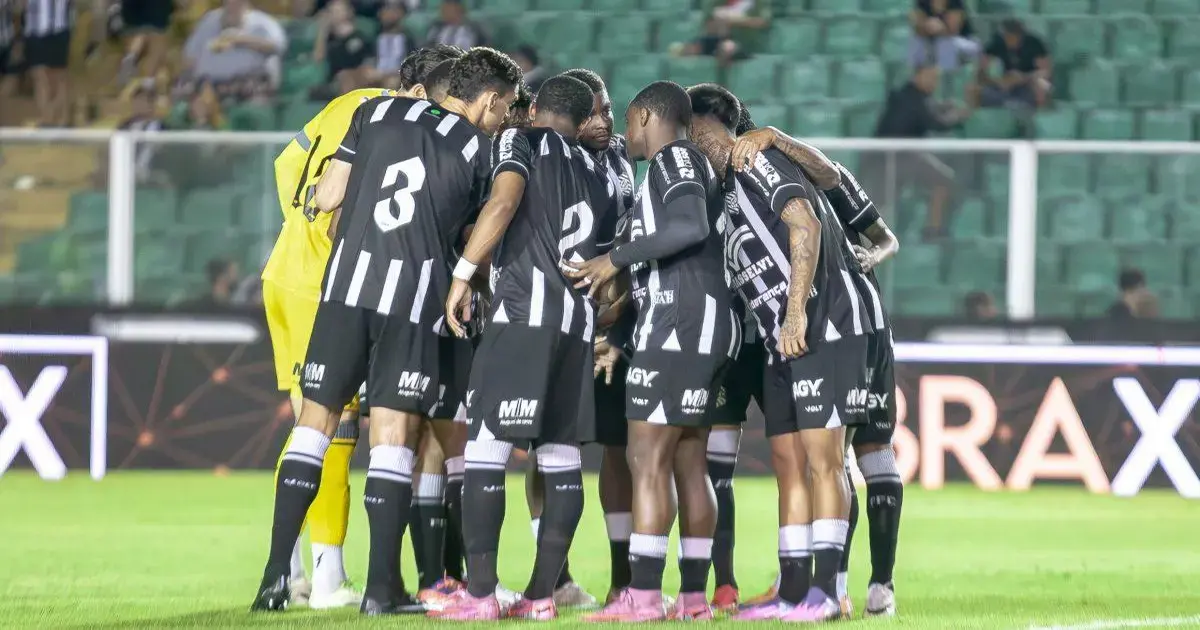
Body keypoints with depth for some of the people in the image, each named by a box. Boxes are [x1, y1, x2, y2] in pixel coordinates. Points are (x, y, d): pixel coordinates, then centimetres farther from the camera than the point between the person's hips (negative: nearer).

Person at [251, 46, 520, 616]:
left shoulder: (379, 112, 10)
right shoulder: (479, 152, 6)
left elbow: (325, 198, 7)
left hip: (346, 283, 2)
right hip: (415, 297, -2)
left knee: (317, 420, 8)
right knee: (393, 433, 2)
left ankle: (277, 574, 3)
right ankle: (382, 586, 0)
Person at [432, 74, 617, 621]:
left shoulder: (520, 141, 6)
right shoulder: (598, 176, 23)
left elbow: (504, 202, -12)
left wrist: (463, 273, -10)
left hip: (524, 310, -6)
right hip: (581, 322, 6)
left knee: (486, 445, -6)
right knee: (560, 455, 9)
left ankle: (480, 593, -11)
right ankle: (542, 593, 8)